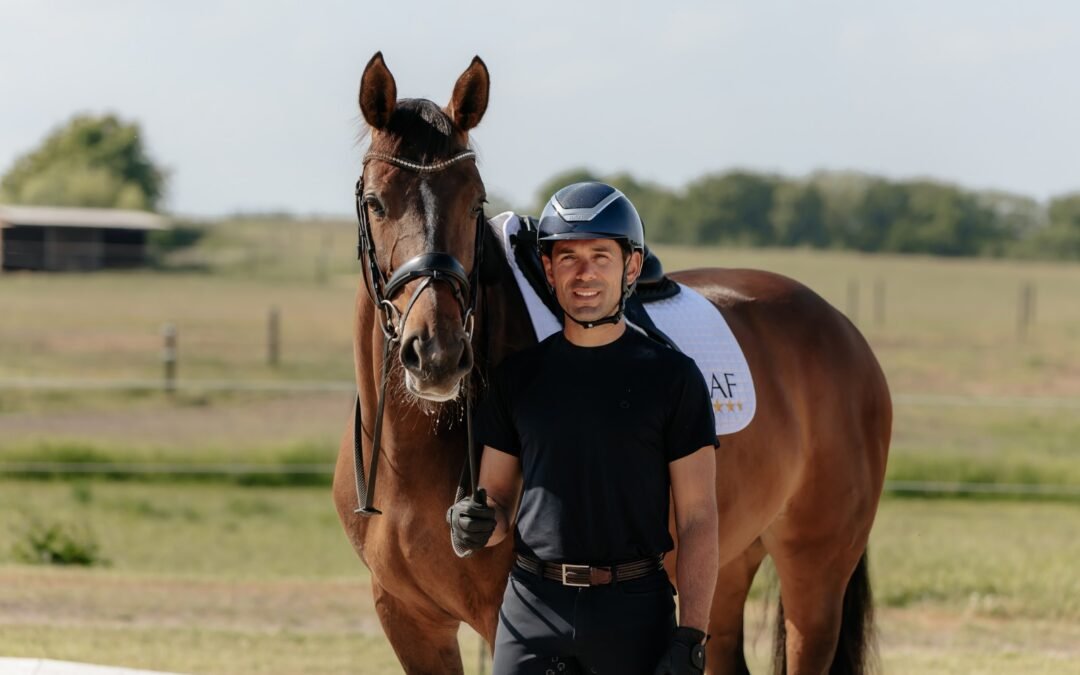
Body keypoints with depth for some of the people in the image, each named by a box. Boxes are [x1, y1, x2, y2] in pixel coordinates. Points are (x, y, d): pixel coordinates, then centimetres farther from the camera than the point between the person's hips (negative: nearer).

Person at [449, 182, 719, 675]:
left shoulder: (671, 376, 0)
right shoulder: (517, 375, 9)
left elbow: (697, 520, -3)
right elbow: (498, 499, 13)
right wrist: (476, 526, -12)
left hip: (633, 605, -2)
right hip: (532, 603, 2)